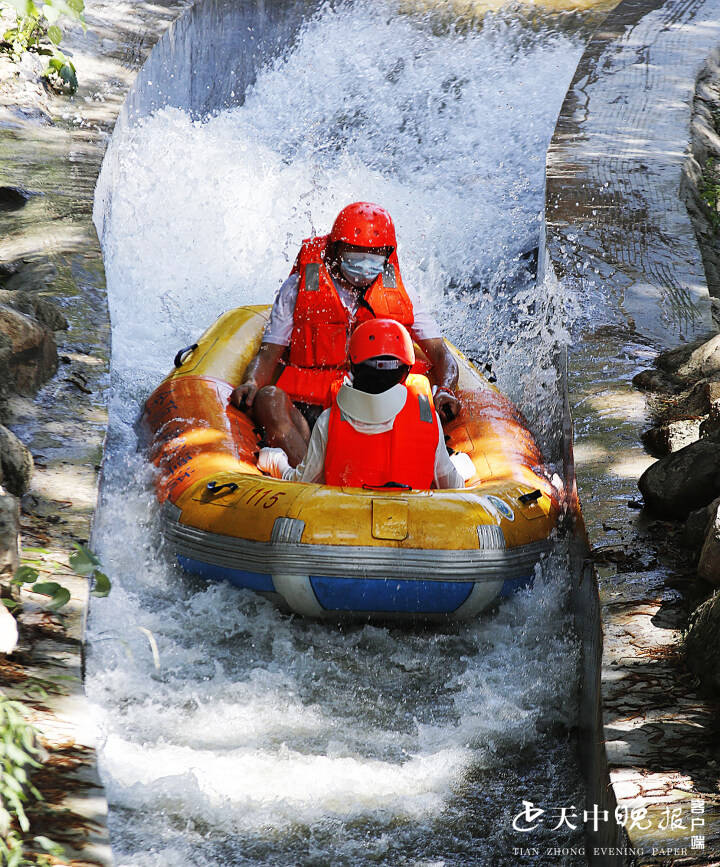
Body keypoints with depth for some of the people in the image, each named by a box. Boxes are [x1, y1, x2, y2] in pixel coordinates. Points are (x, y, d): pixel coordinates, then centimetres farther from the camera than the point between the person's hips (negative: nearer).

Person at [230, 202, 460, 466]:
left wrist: (444, 391, -13)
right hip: (305, 411, -1)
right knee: (269, 398, -33)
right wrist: (251, 383, -17)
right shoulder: (298, 288, 6)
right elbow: (268, 354, 5)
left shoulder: (398, 294, 11)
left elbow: (441, 355, 9)